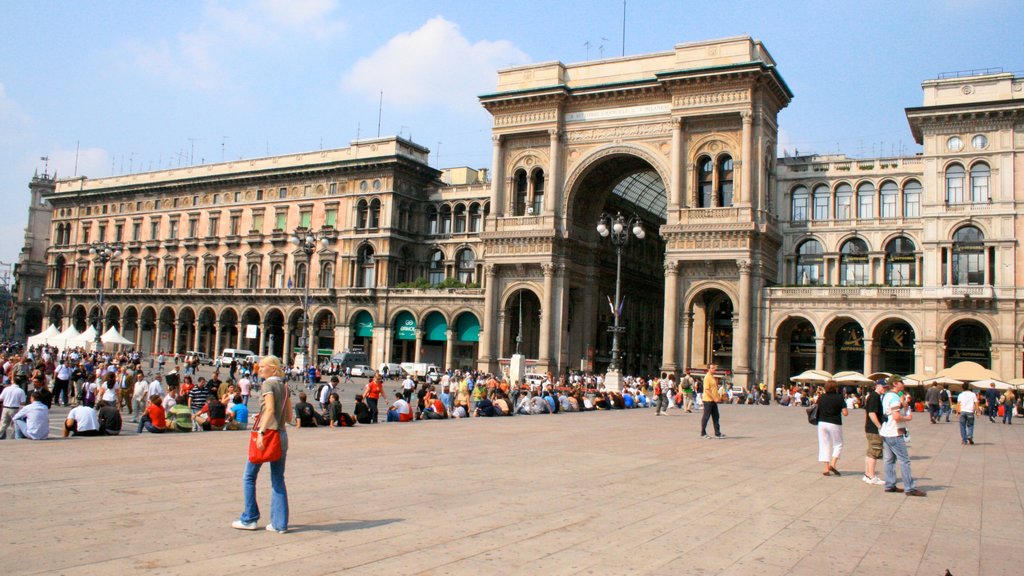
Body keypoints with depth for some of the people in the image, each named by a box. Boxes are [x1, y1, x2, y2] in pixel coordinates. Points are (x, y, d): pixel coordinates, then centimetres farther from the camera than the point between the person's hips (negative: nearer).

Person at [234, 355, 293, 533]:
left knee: (249, 477, 8)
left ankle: (249, 519, 13)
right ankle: (280, 523, 7)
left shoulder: (268, 384, -7)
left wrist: (261, 432, -26)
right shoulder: (284, 386, 13)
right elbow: (289, 417, 13)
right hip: (282, 435, 7)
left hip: (267, 433, -7)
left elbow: (270, 409, -21)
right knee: (278, 480, 8)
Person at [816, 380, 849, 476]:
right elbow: (845, 413, -10)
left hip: (822, 423, 3)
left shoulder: (821, 398, 3)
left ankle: (826, 469, 6)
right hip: (835, 424, -3)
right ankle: (833, 464, -4)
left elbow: (817, 410, 6)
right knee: (838, 444, 12)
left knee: (825, 445, 8)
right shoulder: (839, 398, -7)